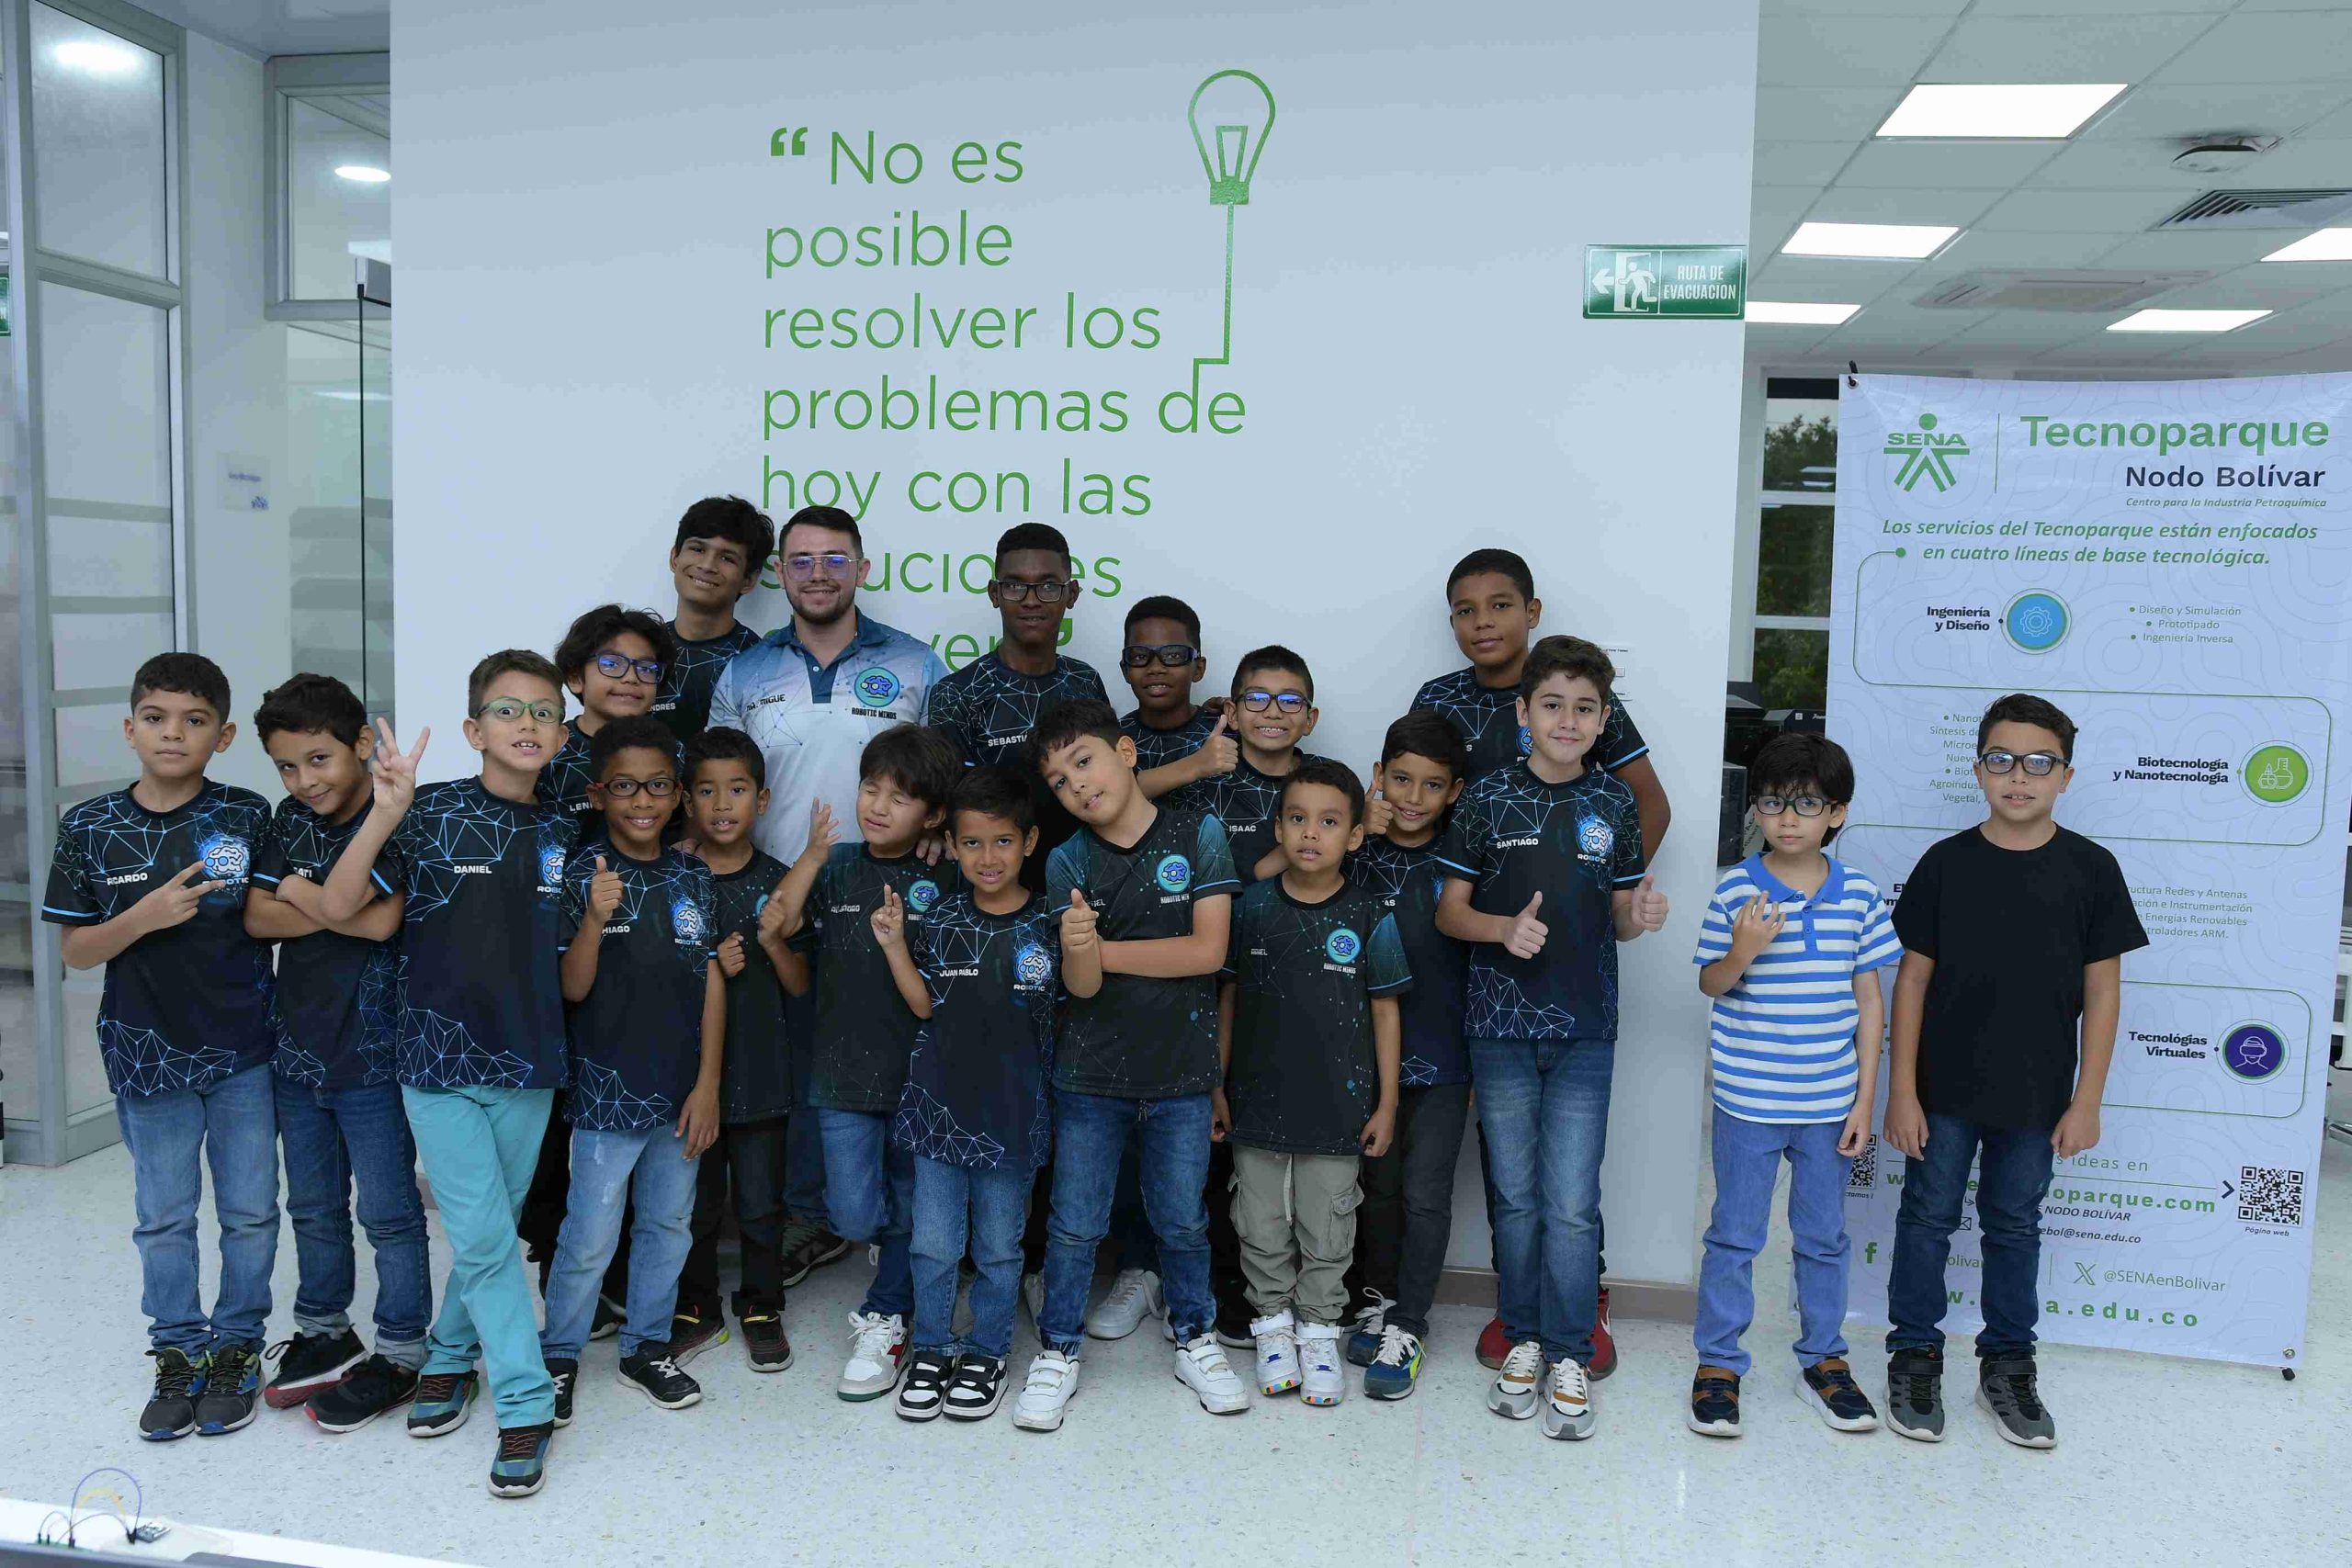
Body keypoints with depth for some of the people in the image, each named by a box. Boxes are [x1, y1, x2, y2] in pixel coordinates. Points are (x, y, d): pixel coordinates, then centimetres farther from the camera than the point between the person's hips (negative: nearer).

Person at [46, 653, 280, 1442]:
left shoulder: (248, 818, -7)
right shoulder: (91, 828, -3)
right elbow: (76, 950, -2)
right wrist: (143, 918, -19)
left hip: (245, 1052, -1)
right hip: (149, 1056, 1)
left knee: (250, 1213, 10)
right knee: (163, 1218, 13)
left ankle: (237, 1348, 28)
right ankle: (178, 1354, 30)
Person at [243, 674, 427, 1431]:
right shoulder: (290, 821, 6)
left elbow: (383, 920, -24)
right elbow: (257, 916, -2)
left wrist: (301, 894, -10)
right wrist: (344, 910, -16)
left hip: (373, 1055, -6)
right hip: (298, 1050, 7)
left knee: (389, 1213, 5)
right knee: (314, 1210, 20)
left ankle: (400, 1354, 18)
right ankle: (324, 1334, 36)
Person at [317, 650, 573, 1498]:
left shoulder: (563, 834, 4)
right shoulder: (429, 813, -7)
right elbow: (336, 908, -16)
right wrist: (386, 814, -25)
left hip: (528, 1061, 4)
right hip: (440, 1055, -4)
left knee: (493, 1230, 15)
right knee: (482, 1238, -5)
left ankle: (450, 1355, 37)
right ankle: (527, 1406, 7)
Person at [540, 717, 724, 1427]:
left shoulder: (693, 877, 1)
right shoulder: (581, 874, -8)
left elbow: (712, 983, 2)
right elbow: (573, 988, -12)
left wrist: (708, 1085, -2)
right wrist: (596, 917, -30)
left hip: (682, 1090, 4)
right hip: (608, 1088, -4)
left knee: (669, 1223, 15)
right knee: (590, 1236, 2)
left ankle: (647, 1347, 32)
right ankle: (558, 1356, 23)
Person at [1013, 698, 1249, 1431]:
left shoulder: (1198, 835, -7)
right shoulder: (1069, 862, -4)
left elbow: (1209, 950, -13)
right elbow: (1082, 986, -12)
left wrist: (1102, 948, -11)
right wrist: (1077, 949, -36)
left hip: (1181, 1074, 0)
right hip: (1091, 1074, 1)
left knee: (1182, 1220, 14)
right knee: (1075, 1224, 8)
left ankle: (1195, 1340, 35)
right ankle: (1058, 1352, 27)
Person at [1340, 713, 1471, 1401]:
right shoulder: (1353, 853, -1)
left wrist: (1484, 1062, 0)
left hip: (1442, 1059, -2)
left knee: (1426, 1194, 1)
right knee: (1377, 1184, 14)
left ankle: (1408, 1325, 16)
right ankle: (1376, 1299, 33)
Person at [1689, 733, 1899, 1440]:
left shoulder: (1858, 894, -2)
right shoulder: (1736, 889, -9)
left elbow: (1869, 998, 4)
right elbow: (1710, 983, -2)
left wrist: (1865, 1096, 3)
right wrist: (1742, 953, -25)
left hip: (1829, 1103, 2)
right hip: (1748, 1101, -2)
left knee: (1824, 1236, 16)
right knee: (1734, 1235, 9)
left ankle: (1823, 1360, 33)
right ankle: (1717, 1363, 23)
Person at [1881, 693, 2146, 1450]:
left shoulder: (2090, 868, -5)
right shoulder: (1945, 863, -6)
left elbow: (2102, 990, -1)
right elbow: (1913, 979, -3)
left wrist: (2087, 1101, -3)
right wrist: (1902, 1091, -5)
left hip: (2036, 1096, 1)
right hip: (1944, 1090, 0)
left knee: (2015, 1226, 15)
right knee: (1927, 1218, 9)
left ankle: (2008, 1365, 30)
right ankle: (1915, 1357, 25)